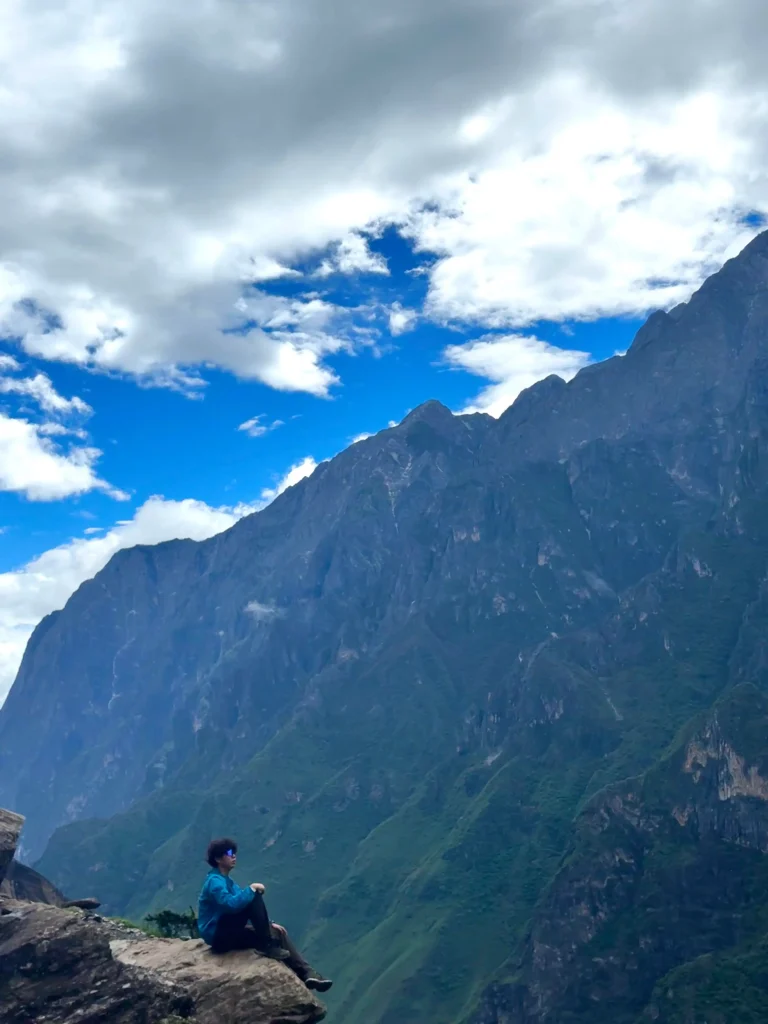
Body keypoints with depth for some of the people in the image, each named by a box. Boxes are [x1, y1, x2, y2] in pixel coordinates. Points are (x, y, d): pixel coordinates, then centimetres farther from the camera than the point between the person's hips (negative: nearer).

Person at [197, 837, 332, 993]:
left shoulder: (227, 881, 16)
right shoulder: (214, 881, -15)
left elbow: (244, 905, 19)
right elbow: (231, 904, -33)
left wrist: (268, 924, 9)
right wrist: (251, 889, -21)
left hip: (229, 933, 9)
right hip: (218, 936, -9)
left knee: (277, 934, 1)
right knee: (254, 898, -23)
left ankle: (306, 974, -8)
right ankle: (267, 946, -16)